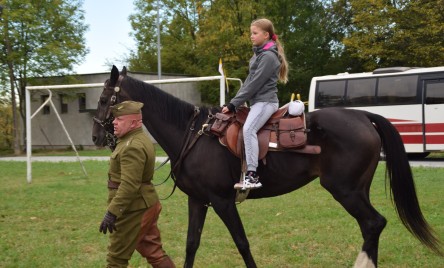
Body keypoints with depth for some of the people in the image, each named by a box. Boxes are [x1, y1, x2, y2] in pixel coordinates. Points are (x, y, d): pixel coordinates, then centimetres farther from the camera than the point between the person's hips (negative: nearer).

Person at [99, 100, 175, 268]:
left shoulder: (132, 147, -20)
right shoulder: (140, 139, 14)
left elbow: (129, 185, -28)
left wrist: (112, 212, -28)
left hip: (133, 210, -11)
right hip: (145, 206, 11)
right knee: (154, 253, 15)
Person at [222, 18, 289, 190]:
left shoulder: (268, 56, -13)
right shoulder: (259, 54, 17)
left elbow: (254, 84, -17)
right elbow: (249, 81, 17)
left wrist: (233, 104, -15)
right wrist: (234, 102, 6)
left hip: (265, 101, -11)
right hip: (257, 101, 11)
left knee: (248, 129, -29)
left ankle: (252, 176, -35)